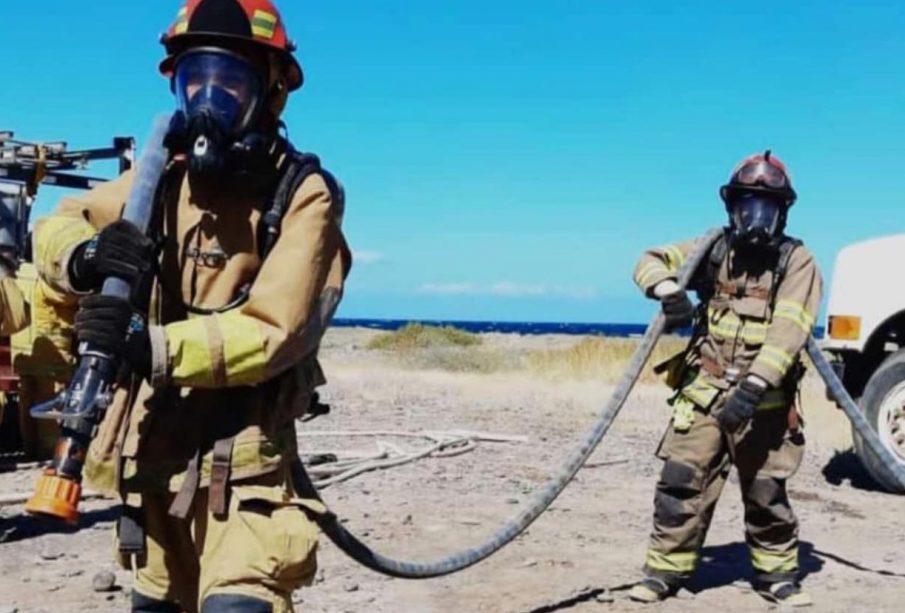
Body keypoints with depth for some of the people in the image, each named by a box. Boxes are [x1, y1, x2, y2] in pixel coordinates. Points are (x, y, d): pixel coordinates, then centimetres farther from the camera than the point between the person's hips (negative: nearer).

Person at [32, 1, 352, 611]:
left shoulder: (302, 194, -14)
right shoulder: (163, 176, 1)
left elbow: (275, 330, -21)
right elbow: (55, 228, 6)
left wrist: (152, 347, -33)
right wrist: (85, 256, -19)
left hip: (243, 459, -6)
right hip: (153, 449, 6)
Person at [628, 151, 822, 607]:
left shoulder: (797, 262, -4)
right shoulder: (715, 250, 7)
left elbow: (789, 330, -17)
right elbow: (651, 261, 8)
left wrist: (754, 386, -29)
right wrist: (668, 289, -17)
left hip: (763, 401, -2)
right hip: (703, 393, 2)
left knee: (767, 493, 7)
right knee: (681, 482, -3)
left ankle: (777, 573, 26)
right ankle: (666, 570, 9)